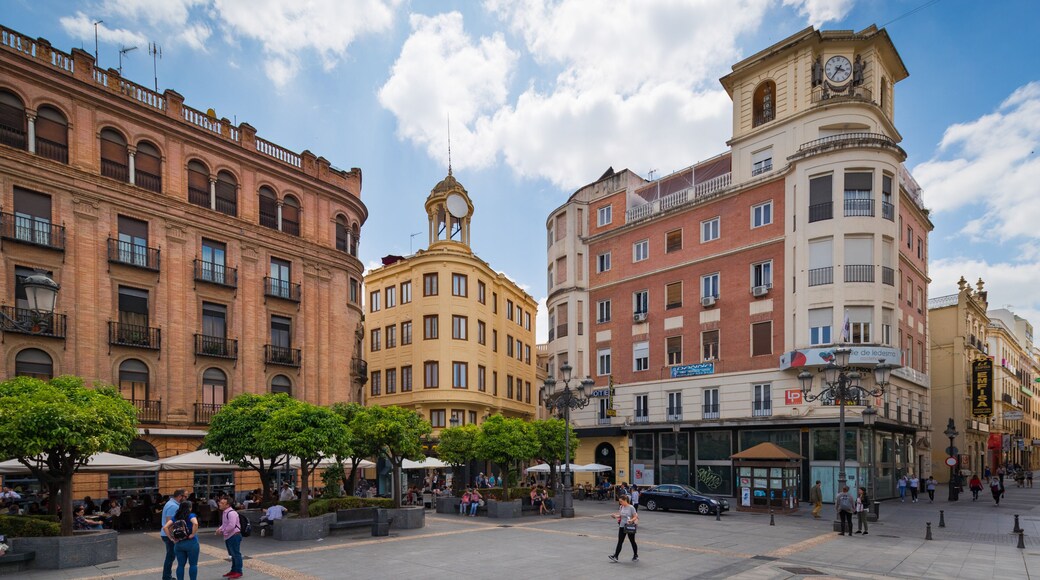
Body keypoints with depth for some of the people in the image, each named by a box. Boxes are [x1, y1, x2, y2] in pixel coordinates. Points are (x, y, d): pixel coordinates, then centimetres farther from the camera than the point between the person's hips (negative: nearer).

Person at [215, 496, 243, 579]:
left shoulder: (231, 513, -22)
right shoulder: (224, 512, 12)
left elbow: (231, 526, -28)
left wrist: (222, 531, -17)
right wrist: (220, 529, 4)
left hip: (234, 536, -10)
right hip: (228, 537, 10)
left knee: (236, 554, -1)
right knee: (232, 554, 20)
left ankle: (238, 572, 8)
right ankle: (234, 570, 31)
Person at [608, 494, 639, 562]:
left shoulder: (631, 508, -14)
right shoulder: (621, 507, 3)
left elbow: (635, 517, -14)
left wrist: (631, 520, -33)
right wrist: (615, 516, -5)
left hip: (630, 527, -5)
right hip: (622, 527, 5)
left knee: (632, 542, 11)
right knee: (620, 542, 1)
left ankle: (636, 556, 28)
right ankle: (615, 556, -3)